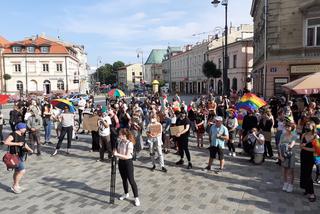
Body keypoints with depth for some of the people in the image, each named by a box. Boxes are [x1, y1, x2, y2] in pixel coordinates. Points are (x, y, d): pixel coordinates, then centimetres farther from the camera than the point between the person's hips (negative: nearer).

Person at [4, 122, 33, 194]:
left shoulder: (22, 135, 8)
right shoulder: (13, 134, -17)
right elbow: (6, 142, -27)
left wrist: (29, 149, 7)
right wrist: (17, 143, -27)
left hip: (21, 155, 9)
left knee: (17, 171, 19)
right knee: (22, 171, -14)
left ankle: (15, 186, 33)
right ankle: (15, 186, 3)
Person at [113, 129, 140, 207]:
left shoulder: (129, 144, -23)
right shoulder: (120, 142, -1)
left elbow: (127, 156, -25)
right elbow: (118, 151, 11)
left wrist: (117, 154, -28)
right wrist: (115, 151, -11)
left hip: (128, 163, -7)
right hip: (121, 162, 7)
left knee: (131, 180, -1)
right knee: (124, 179, 20)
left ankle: (136, 198, 11)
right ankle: (126, 194, 40)